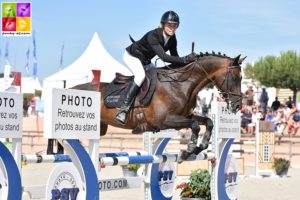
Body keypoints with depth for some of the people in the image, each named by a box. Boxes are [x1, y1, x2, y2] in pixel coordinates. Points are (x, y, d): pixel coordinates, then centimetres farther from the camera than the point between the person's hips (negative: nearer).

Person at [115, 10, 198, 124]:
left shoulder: (172, 39, -12)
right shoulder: (153, 36, -35)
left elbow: (174, 58, -6)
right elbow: (163, 57, -45)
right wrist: (185, 59, -51)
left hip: (145, 61, 9)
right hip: (131, 56, -9)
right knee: (141, 75, -31)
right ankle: (123, 110, -35)